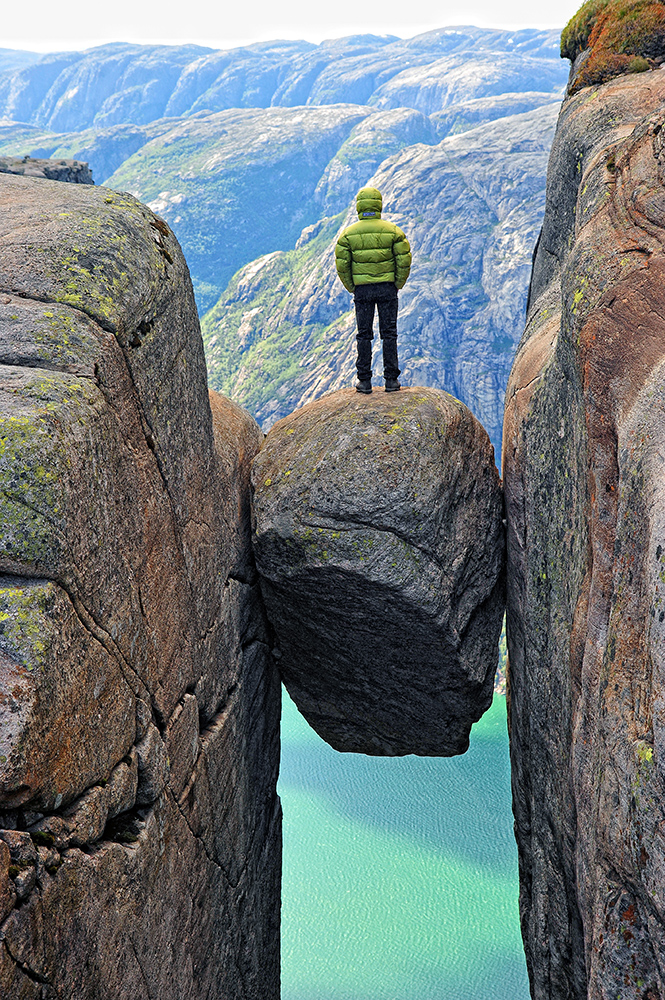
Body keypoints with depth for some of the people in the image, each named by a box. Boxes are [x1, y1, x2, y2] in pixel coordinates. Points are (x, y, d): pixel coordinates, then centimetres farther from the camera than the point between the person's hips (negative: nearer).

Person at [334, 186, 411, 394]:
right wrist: (398, 284, 7)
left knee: (364, 334, 7)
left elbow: (341, 265, -4)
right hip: (387, 287, 0)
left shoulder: (348, 233, -2)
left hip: (362, 289, 0)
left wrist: (351, 287, 8)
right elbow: (404, 261, -6)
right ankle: (391, 380, 6)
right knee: (389, 333, 5)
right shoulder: (392, 230, -3)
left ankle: (364, 380, 7)